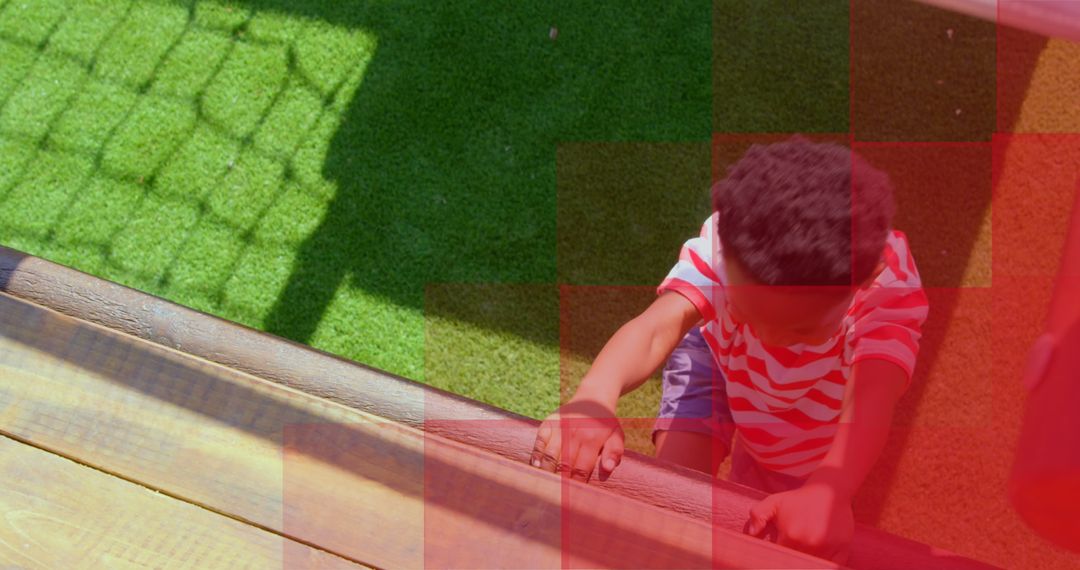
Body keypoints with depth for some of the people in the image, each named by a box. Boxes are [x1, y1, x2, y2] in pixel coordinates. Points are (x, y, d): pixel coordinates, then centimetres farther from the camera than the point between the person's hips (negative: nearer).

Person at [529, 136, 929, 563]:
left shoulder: (891, 286, -41)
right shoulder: (722, 243, -38)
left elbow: (872, 398, -56)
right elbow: (658, 327, -52)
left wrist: (826, 492, -75)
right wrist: (594, 398, -73)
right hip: (717, 363, 0)